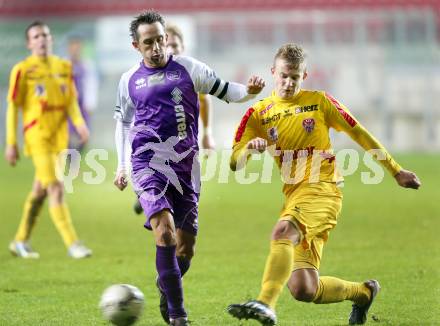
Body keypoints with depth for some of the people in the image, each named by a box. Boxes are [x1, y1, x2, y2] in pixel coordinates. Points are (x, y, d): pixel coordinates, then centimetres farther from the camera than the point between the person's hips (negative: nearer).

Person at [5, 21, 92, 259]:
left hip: (58, 136, 6)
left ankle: (21, 241, 27)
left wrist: (79, 123, -9)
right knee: (56, 189, -12)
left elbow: (71, 100, 11)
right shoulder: (23, 70, -4)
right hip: (36, 135, -6)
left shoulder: (63, 66, 11)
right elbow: (13, 107, -3)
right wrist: (11, 143, -5)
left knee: (40, 190, 13)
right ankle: (72, 244, -12)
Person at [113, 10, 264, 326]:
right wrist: (122, 165, 18)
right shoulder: (129, 80, 10)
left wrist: (249, 90, -15)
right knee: (165, 231, -23)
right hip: (149, 162, -2)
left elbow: (225, 91, 7)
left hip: (185, 164, 2)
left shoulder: (187, 68, 7)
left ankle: (167, 288, 33)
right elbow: (123, 122, 23)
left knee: (185, 248, 2)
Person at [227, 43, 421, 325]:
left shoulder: (319, 101, 7)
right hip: (294, 195, 4)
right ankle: (363, 292, 22)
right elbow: (235, 163, 4)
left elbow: (359, 133, 13)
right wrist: (249, 149, -20)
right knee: (303, 289, -5)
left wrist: (396, 171, 13)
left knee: (283, 231, -35)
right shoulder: (259, 114, 12)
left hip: (322, 189, -4)